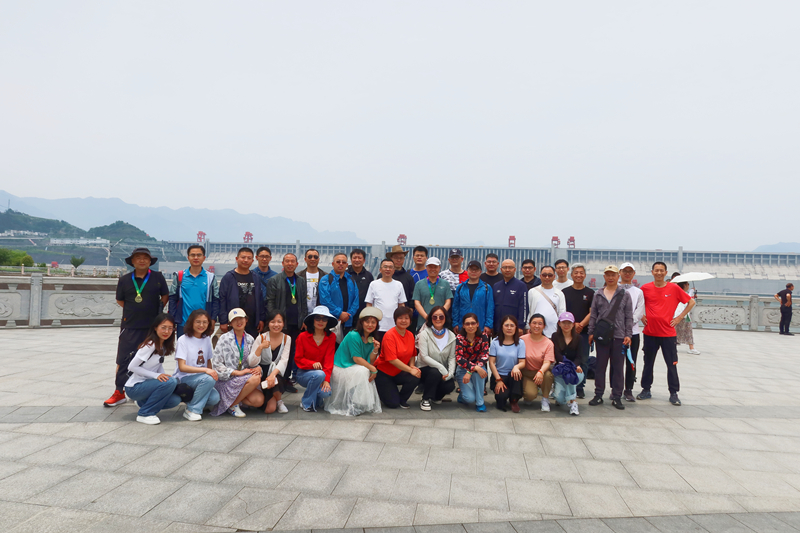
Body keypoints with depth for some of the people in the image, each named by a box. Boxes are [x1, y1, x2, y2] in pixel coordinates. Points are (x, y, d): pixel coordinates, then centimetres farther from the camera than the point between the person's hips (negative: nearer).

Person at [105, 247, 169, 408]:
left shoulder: (158, 277, 0)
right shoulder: (124, 280, 3)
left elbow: (165, 296, 9)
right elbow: (120, 300, 13)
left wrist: (157, 311, 5)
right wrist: (133, 310, 6)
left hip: (152, 327, 0)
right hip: (130, 327, 1)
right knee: (123, 360, 1)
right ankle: (119, 393, 11)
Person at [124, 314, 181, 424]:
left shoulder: (164, 346, 5)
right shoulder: (150, 345, -20)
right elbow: (132, 367, -20)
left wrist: (164, 377, -8)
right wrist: (156, 375, -26)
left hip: (147, 383, 8)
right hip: (134, 387, -8)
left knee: (175, 400, -13)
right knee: (170, 382, -29)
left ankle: (144, 402, 13)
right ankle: (145, 414, -14)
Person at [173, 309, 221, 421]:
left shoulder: (207, 339, 10)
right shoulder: (183, 340, -8)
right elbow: (182, 367, -15)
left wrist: (213, 373, -4)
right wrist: (205, 370, -26)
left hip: (202, 379, 5)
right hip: (184, 379, -5)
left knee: (215, 398, -23)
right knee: (209, 379, -34)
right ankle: (191, 410, -16)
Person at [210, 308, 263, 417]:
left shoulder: (250, 339, 11)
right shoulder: (224, 338, -3)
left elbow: (252, 362, 10)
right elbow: (216, 365, -9)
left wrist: (258, 368, -14)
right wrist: (238, 372, -17)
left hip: (243, 379, 5)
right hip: (226, 380, -5)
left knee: (259, 401, -20)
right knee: (255, 379, -30)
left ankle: (235, 398, 7)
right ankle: (232, 405, -10)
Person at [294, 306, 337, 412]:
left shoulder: (331, 337, 0)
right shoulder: (303, 336, -5)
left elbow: (329, 359, -7)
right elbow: (298, 359, -3)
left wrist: (326, 379, -20)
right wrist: (312, 364, -23)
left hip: (322, 373, 2)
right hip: (304, 373, -2)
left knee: (326, 392, -29)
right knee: (319, 374, -35)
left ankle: (318, 400, 12)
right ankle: (306, 402, -10)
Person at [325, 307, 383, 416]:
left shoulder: (371, 339, 6)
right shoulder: (353, 336, -18)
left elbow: (370, 362, 2)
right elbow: (357, 359, -20)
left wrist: (375, 350, -15)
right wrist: (373, 369, -19)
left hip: (353, 368, 8)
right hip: (340, 370, -8)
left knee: (368, 372, -15)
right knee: (362, 371, -28)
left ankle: (368, 405, 1)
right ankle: (353, 407, -22)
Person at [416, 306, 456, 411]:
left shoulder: (451, 336, 2)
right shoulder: (424, 334, -10)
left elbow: (452, 357, 0)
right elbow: (424, 357, -17)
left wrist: (450, 373, -18)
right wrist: (442, 368, -25)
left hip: (443, 371, 4)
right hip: (424, 368, -3)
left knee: (450, 386, -23)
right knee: (435, 373, -35)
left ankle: (436, 397, 14)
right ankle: (425, 400, -11)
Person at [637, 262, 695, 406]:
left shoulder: (674, 288, -3)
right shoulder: (645, 288, 0)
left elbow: (691, 302, 6)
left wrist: (680, 317, -1)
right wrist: (641, 316, 4)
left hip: (668, 333, -1)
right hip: (650, 333, 1)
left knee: (672, 365, 3)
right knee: (648, 363, 11)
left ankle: (673, 394, 13)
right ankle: (646, 390, 22)